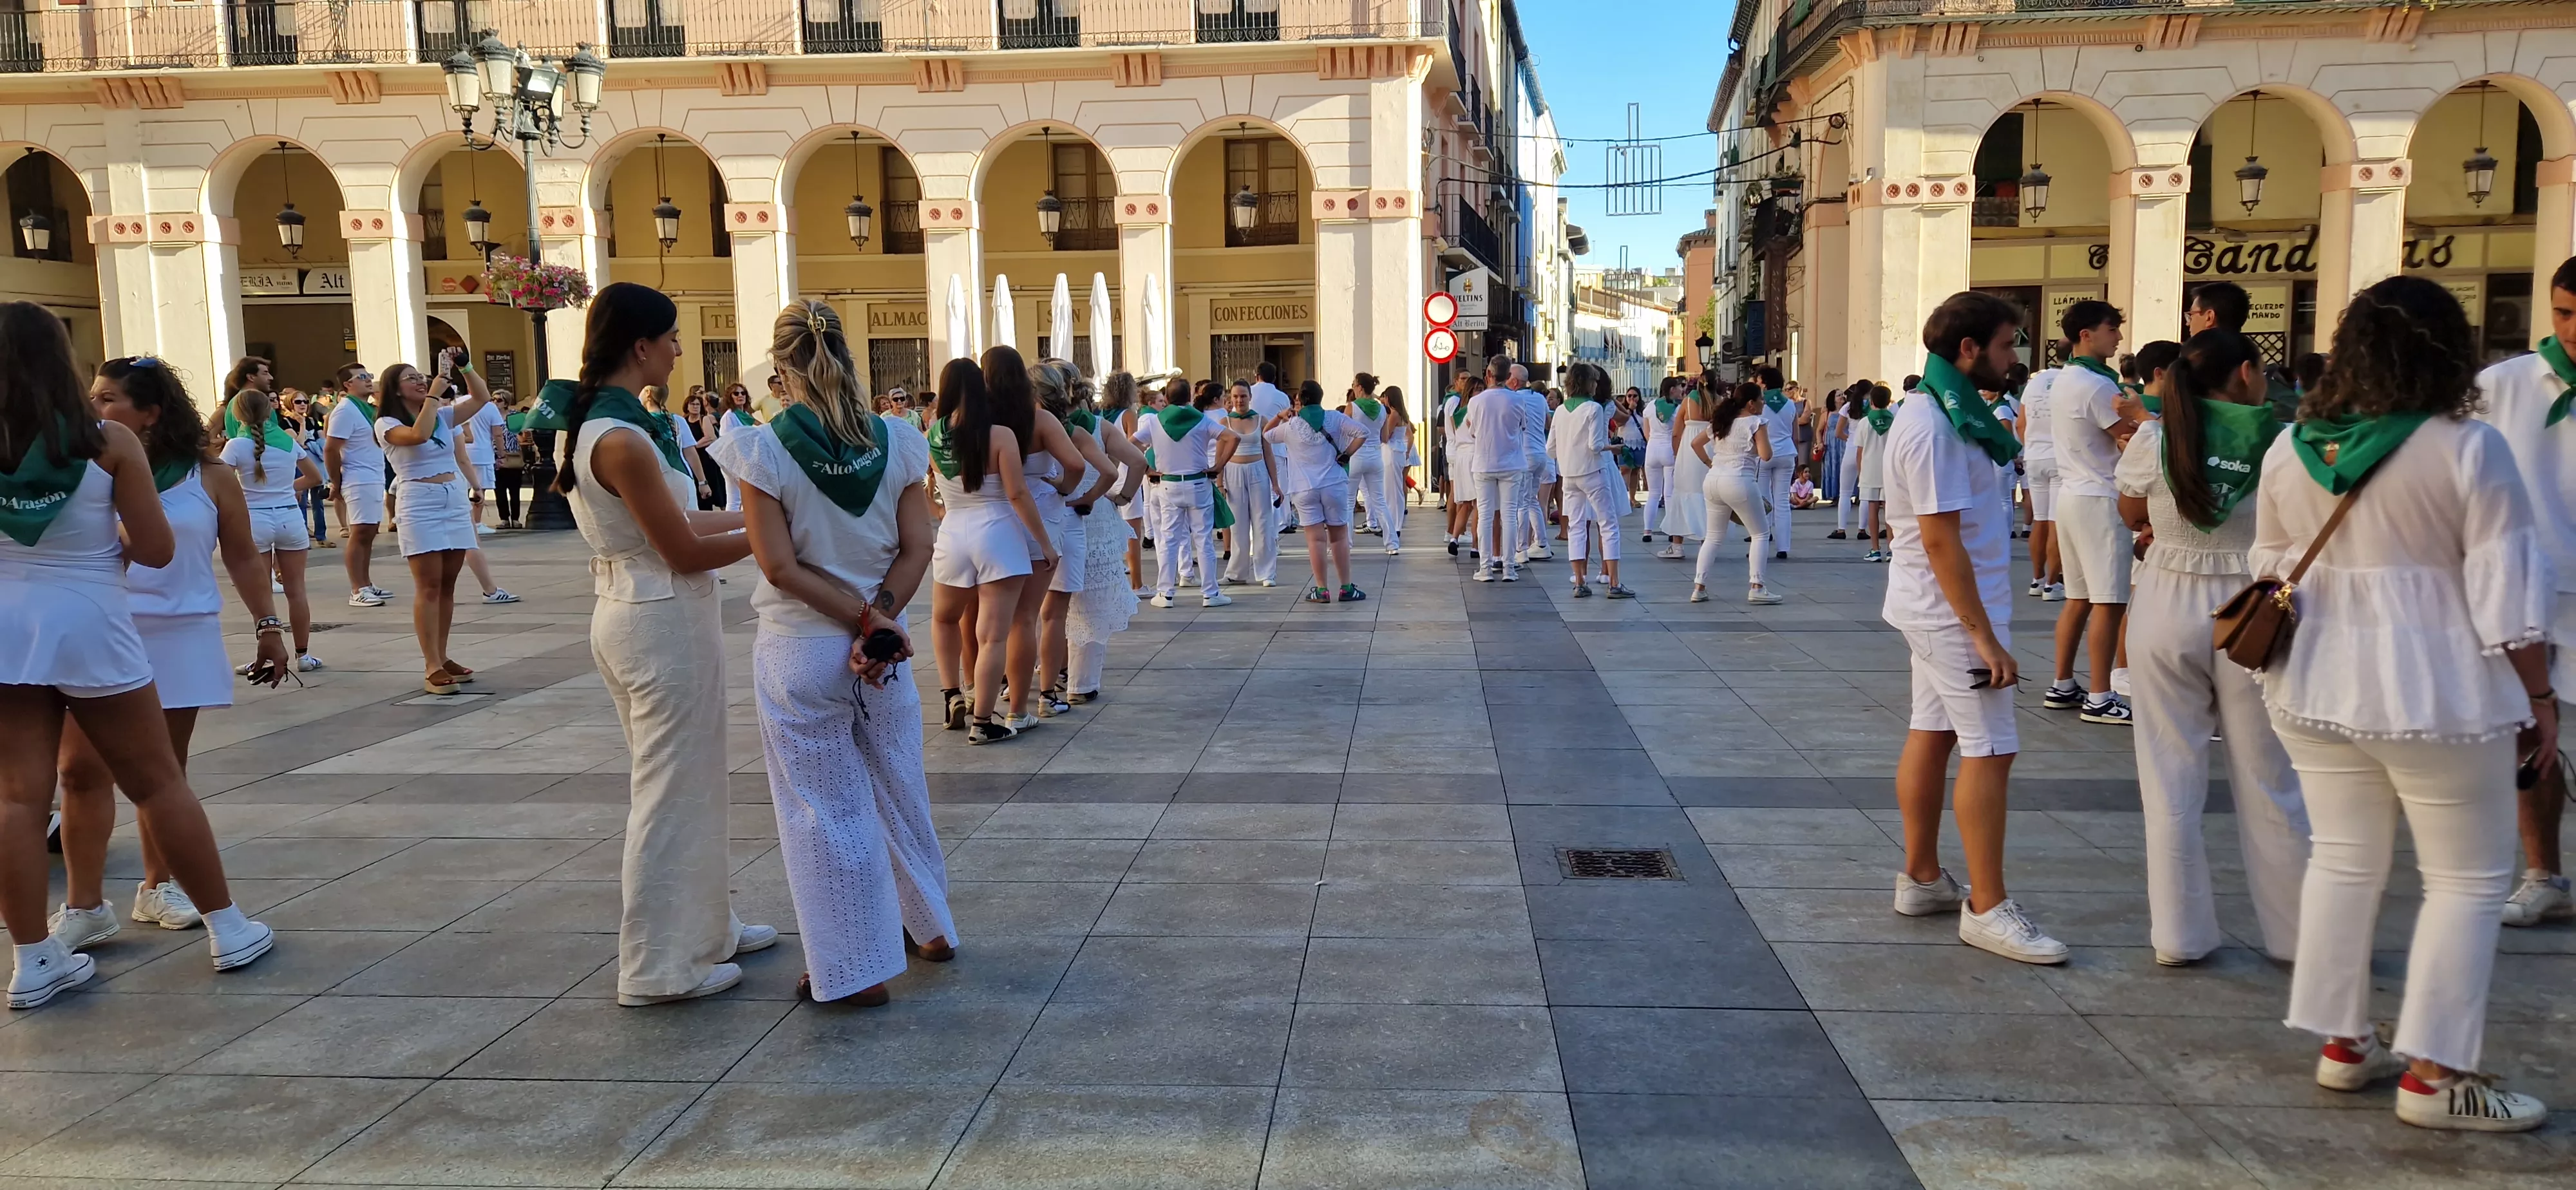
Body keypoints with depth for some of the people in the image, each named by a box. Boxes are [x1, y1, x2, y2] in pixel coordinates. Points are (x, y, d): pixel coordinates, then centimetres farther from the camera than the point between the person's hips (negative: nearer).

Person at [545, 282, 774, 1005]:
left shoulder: (595, 424, 9)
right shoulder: (621, 440, -21)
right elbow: (684, 551, -18)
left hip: (631, 612, 10)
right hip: (664, 619, -10)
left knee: (684, 779, 21)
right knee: (673, 788, 2)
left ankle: (703, 925, 36)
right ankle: (662, 965, 14)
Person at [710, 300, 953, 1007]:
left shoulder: (762, 450, -13)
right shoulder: (897, 443, -4)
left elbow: (781, 565, -15)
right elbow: (917, 550, -6)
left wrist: (866, 620, -12)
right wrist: (878, 621, -10)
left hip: (799, 651, -4)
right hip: (883, 644, 4)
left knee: (825, 810, 7)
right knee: (899, 790, 20)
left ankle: (855, 969, 15)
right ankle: (929, 928, 36)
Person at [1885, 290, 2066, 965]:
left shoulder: (1944, 413, 11)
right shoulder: (1934, 426, -20)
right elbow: (1941, 540, -24)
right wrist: (1985, 637, -24)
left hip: (1934, 608, 10)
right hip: (1955, 611, -10)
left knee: (1932, 735, 14)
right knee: (1989, 751, -7)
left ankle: (1922, 878, 23)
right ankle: (1987, 909, -1)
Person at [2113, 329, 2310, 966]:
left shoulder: (2155, 439, -6)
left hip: (2167, 610, 1)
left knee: (2172, 781, 8)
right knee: (2270, 786, 11)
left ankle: (2180, 935, 14)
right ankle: (2300, 934, 23)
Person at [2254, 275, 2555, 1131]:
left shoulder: (2291, 448, 2)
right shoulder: (2467, 449, -13)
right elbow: (2508, 593, -12)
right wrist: (2539, 698, -2)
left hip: (2315, 684, 5)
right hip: (2434, 692, -5)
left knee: (2343, 861, 16)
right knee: (2469, 879, 8)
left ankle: (2342, 1045, 24)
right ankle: (2433, 1076, 11)